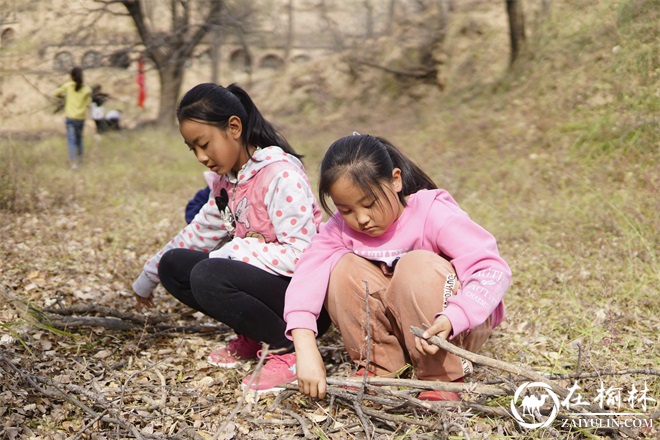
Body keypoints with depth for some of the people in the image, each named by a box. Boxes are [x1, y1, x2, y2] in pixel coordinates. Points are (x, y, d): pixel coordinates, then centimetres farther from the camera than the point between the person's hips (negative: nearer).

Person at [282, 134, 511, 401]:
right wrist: (306, 351, -39)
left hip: (461, 325, -3)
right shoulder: (341, 227, -10)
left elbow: (493, 270, -29)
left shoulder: (432, 213, -22)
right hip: (398, 324, 4)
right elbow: (306, 276, -25)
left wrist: (451, 319, -45)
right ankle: (379, 366, -10)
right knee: (343, 267, -18)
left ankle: (443, 379, -19)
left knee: (417, 266, -33)